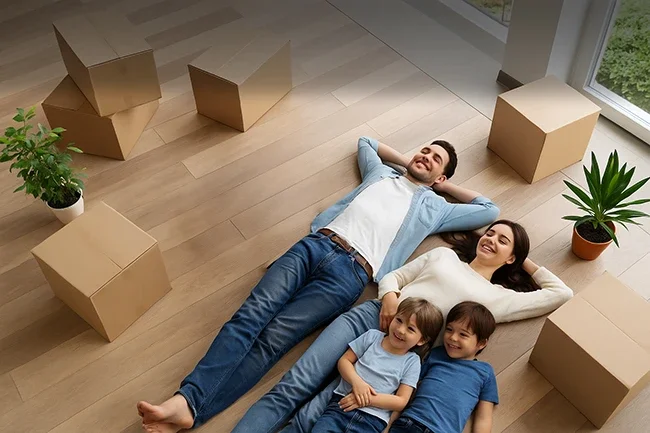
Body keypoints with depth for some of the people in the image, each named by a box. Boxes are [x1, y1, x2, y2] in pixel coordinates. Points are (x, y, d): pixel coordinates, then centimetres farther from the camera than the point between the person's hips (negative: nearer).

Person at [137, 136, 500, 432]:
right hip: (315, 245, 4)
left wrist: (447, 185, 27)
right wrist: (406, 161, 41)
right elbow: (365, 141, 49)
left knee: (273, 339, -20)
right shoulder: (381, 172, 31)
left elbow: (490, 212, 22)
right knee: (251, 316, -18)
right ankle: (186, 397, -28)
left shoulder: (435, 207, 21)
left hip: (350, 272, -4)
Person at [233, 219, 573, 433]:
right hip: (372, 315, 3)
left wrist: (527, 263, 25)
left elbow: (561, 293, 14)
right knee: (292, 388, -15)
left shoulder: (500, 297, 17)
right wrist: (389, 297, -3)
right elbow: (392, 276, 19)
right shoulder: (444, 255, 23)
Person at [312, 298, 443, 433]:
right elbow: (344, 360, 8)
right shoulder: (372, 336, 8)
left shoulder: (412, 362, 3)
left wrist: (368, 399, -11)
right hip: (341, 403, 1)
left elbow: (401, 401, 0)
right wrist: (356, 381, -11)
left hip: (372, 420, -1)